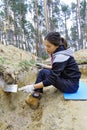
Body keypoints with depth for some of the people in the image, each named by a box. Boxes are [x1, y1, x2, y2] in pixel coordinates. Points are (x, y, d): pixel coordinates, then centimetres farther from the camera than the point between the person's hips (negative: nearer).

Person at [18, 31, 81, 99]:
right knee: (43, 70, 4)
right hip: (66, 79, 9)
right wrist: (46, 67, 6)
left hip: (71, 84, -9)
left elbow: (52, 79, -25)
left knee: (43, 72, -19)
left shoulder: (61, 56, -24)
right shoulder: (60, 51, 3)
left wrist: (33, 87, -25)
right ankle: (37, 93, 0)